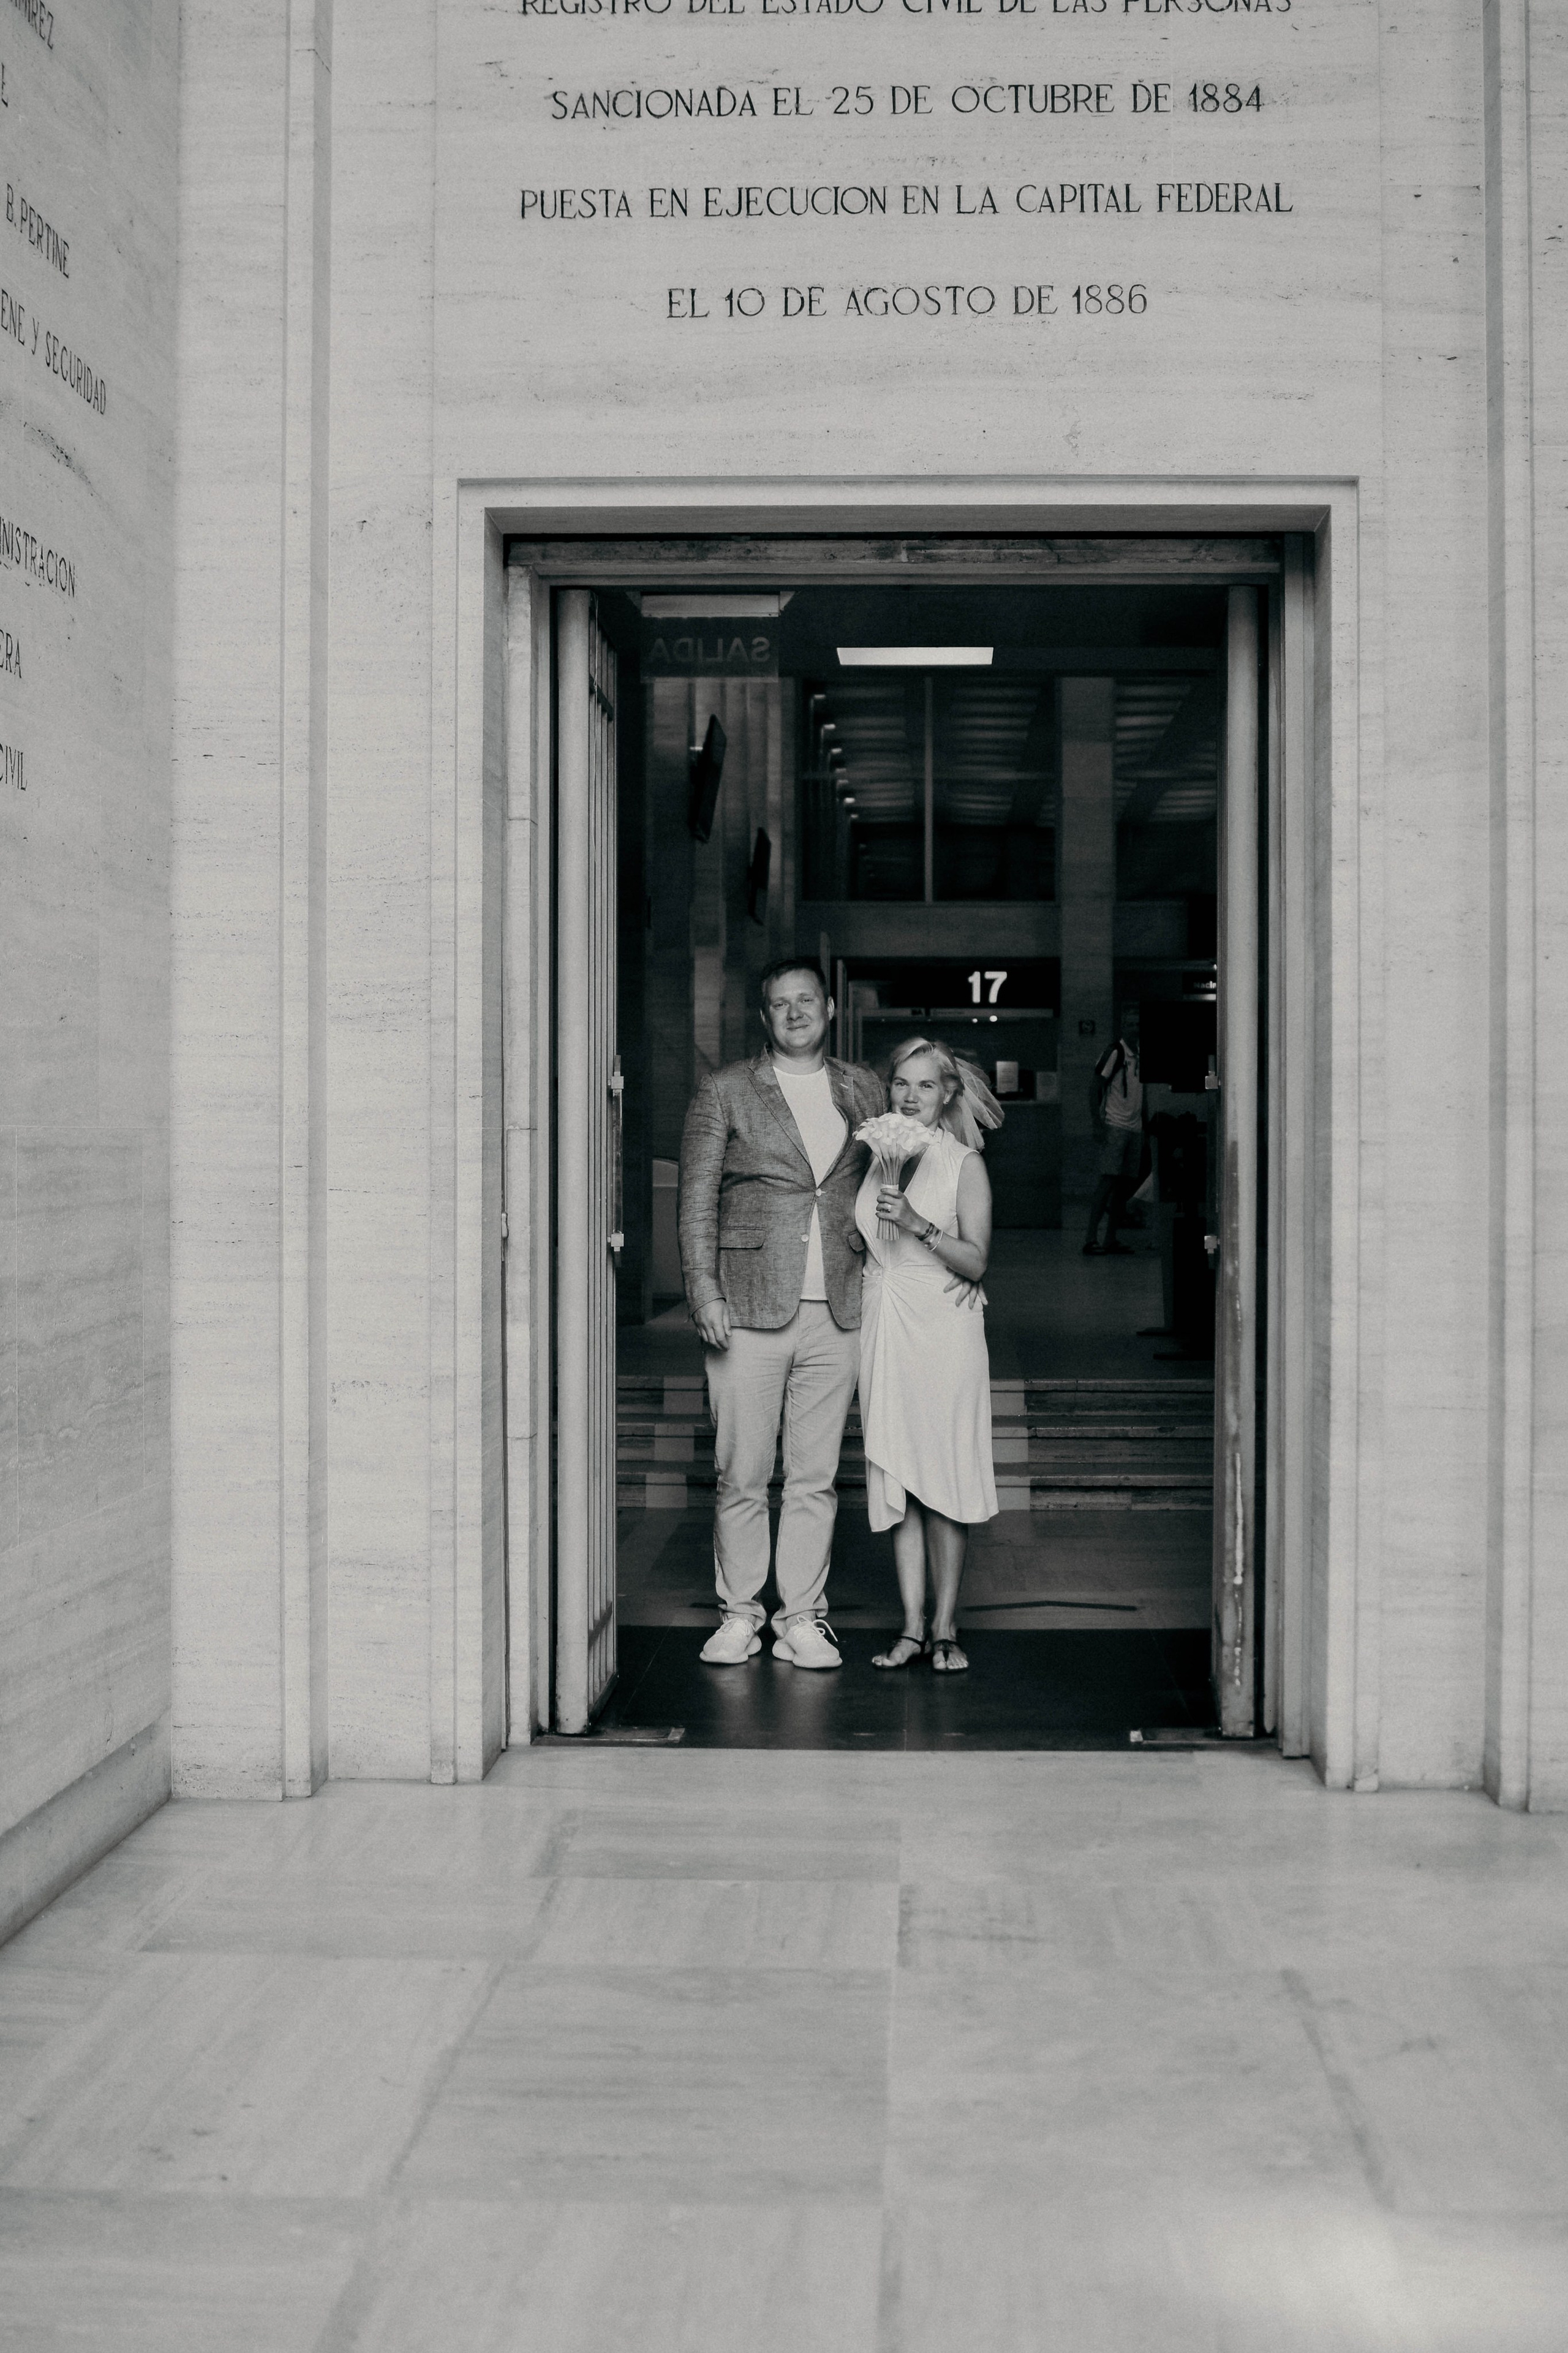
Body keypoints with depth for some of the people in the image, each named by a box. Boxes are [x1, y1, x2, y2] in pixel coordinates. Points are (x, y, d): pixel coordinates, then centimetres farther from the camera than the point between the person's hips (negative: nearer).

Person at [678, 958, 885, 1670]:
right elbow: (697, 1200, 1)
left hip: (837, 1314, 2)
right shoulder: (725, 1091, 3)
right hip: (749, 1311, -2)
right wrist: (705, 1292, -8)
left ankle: (802, 1618, 15)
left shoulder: (863, 1090, 12)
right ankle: (739, 1614, 15)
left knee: (816, 1478, 6)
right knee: (741, 1477, 1)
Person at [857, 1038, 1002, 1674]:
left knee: (944, 1477, -2)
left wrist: (917, 1223, -19)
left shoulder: (964, 1163, -2)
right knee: (895, 1478, 4)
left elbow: (976, 1260, -8)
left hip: (944, 1327, -4)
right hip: (882, 1327, 4)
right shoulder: (875, 1157, 10)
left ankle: (945, 1628, 8)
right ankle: (911, 1627, 10)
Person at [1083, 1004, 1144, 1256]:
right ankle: (1091, 1240, -14)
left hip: (1135, 1128, 7)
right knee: (1109, 1180, -13)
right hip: (1115, 1126, -7)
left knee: (1126, 1183, 5)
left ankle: (1110, 1240, 9)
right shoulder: (1114, 1053, -8)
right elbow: (1095, 1087, -10)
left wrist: (1145, 1125, 16)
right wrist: (1099, 1122, -17)